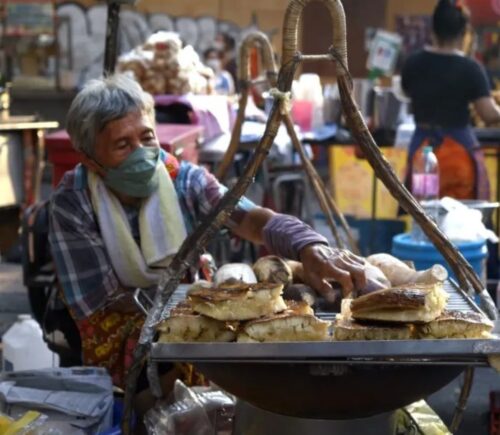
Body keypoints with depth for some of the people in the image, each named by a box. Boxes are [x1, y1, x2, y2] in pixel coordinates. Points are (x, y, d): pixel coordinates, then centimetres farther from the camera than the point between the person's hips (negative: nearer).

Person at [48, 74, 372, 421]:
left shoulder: (184, 179, -10)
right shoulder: (73, 204, -15)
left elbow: (250, 218, -29)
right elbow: (100, 305, -14)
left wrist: (311, 249, -49)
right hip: (121, 342, -4)